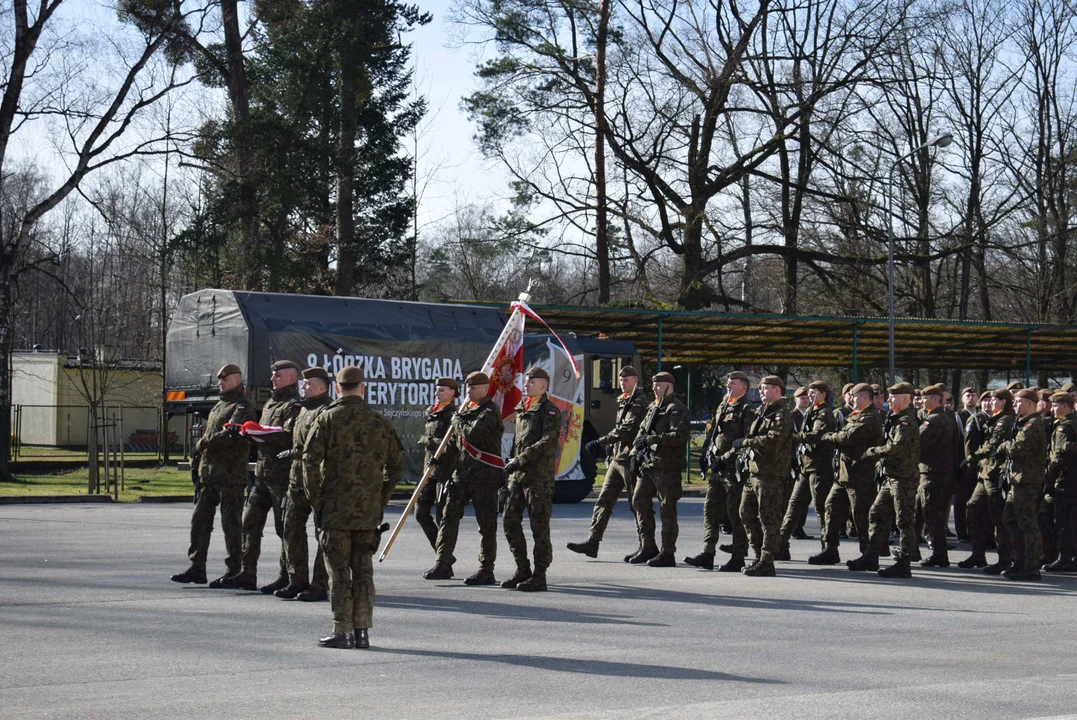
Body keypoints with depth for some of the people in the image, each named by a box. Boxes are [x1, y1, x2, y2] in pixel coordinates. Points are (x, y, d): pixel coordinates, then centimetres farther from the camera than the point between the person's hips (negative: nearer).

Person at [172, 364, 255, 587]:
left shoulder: (242, 408, -8)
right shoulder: (218, 407, 22)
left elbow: (230, 436, -20)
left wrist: (204, 442, -12)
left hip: (230, 475, -9)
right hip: (210, 474, 9)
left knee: (231, 523, -5)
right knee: (199, 520, 9)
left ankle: (234, 571, -1)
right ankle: (197, 568, 14)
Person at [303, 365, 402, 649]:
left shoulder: (328, 419, -5)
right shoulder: (378, 421, 6)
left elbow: (310, 460, -10)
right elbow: (396, 464, 9)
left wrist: (315, 500, -2)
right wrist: (382, 498, 15)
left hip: (335, 508, -3)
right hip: (369, 510, 3)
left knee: (339, 571, 1)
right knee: (363, 569, 10)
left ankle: (341, 631, 1)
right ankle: (362, 631, 10)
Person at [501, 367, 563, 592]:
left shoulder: (550, 411, -8)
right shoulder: (521, 409, 18)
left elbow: (547, 442, -20)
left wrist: (521, 460, -22)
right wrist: (511, 464, 20)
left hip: (539, 475, -8)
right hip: (517, 474, 8)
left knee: (539, 526, -4)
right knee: (510, 521, 7)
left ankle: (539, 576, 1)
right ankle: (522, 569, 17)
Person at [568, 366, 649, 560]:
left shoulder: (639, 403, -12)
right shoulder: (623, 402, 19)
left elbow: (627, 430, -22)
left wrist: (600, 442, -23)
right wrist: (610, 449, 14)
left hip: (630, 460, -9)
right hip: (617, 458, 9)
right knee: (604, 500, 4)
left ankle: (644, 547, 5)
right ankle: (593, 542, 3)